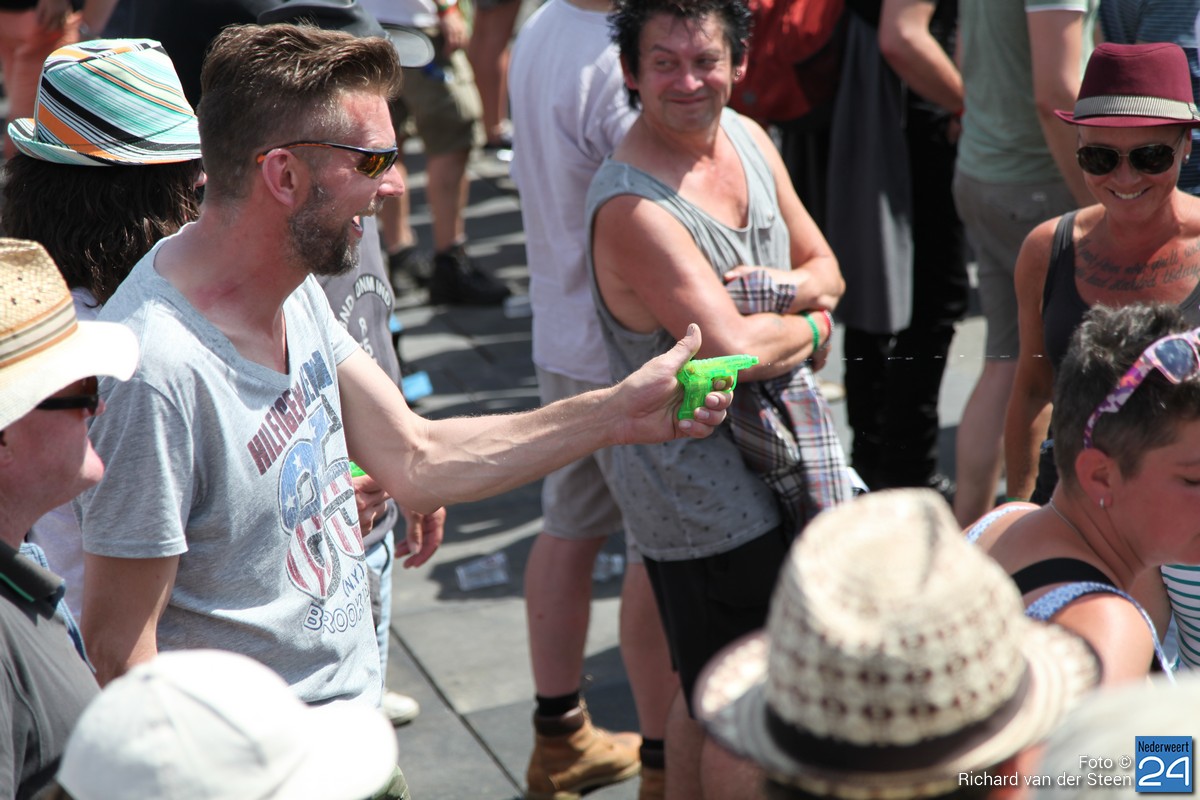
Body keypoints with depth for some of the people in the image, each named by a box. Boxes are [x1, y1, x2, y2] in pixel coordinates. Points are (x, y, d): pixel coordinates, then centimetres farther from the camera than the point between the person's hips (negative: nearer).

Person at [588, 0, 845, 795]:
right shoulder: (631, 206, -25)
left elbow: (825, 270, 10)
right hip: (704, 495, -8)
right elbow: (733, 348, -31)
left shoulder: (747, 137, 3)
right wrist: (810, 325, -11)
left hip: (765, 461, 9)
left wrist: (788, 290, -13)